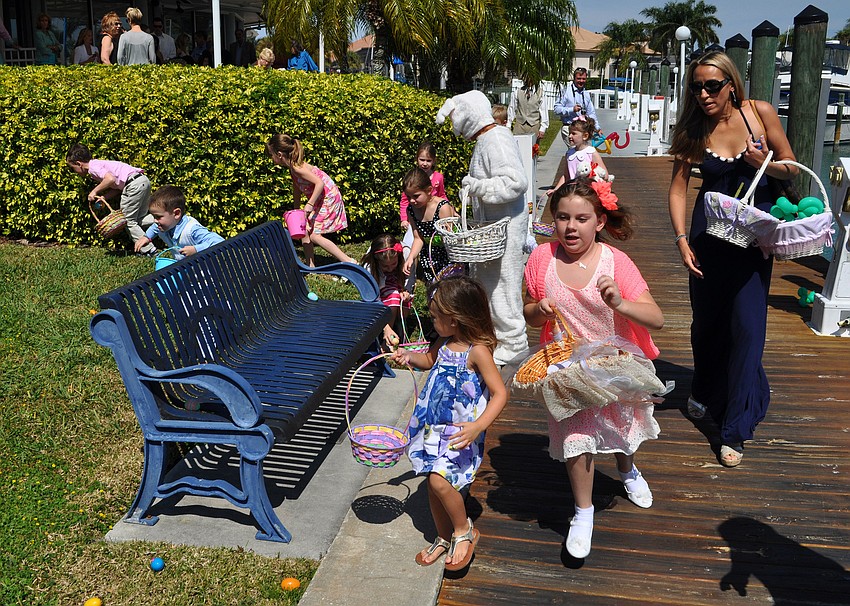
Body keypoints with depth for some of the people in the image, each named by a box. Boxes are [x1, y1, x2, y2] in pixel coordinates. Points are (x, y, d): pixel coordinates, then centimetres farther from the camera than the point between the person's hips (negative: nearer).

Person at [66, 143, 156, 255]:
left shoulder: (93, 166, -4)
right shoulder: (99, 164, 25)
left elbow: (111, 179, -22)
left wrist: (95, 191, -10)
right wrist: (103, 197, 5)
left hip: (134, 184, -10)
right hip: (144, 180, 10)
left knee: (128, 221, 2)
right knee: (140, 218, 18)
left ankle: (147, 249, 2)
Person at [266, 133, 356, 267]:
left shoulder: (297, 168, -23)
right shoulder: (292, 167, 6)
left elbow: (320, 183, -29)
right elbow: (297, 189, 16)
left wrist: (310, 204, -30)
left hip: (328, 198, -10)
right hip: (319, 200, 10)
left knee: (314, 235, -10)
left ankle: (349, 262, -10)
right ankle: (310, 265, 19)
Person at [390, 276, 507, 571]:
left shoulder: (477, 351, -20)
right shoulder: (444, 343, 3)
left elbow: (500, 393, -21)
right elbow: (430, 359, 27)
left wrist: (478, 426, -33)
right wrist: (409, 357, 6)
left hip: (460, 432, -7)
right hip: (433, 426, 8)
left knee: (439, 480, -18)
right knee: (434, 483, 13)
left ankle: (464, 531, 8)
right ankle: (444, 538, 34)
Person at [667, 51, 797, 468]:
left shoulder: (760, 113, -7)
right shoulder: (694, 129, -4)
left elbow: (791, 169, 1)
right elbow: (677, 187, -4)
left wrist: (763, 163, -20)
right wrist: (682, 239, -14)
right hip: (710, 233, 2)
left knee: (746, 325, -5)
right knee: (706, 320, 12)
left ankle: (736, 429, 3)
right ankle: (705, 394, 41)